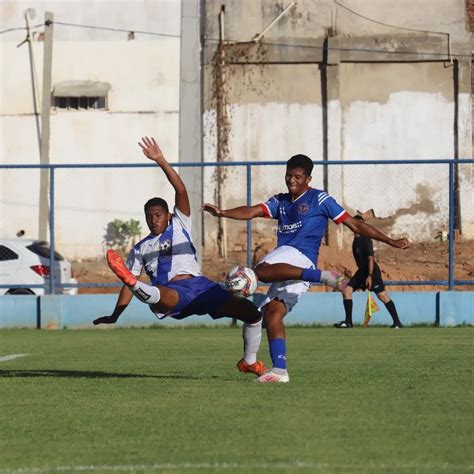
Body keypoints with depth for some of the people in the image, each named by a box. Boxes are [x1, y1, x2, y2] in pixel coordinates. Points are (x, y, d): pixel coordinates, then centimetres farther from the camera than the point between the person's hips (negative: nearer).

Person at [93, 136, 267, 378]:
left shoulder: (180, 225, 17)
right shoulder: (140, 249, 22)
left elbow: (181, 190, 4)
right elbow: (126, 287, 23)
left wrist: (161, 161, -5)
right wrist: (115, 316, 11)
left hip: (199, 285, 1)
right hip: (171, 294, -1)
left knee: (252, 312, -8)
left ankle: (249, 361, 11)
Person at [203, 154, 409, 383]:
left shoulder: (319, 199, 5)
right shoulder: (280, 201, 22)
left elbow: (355, 224, 6)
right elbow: (252, 212, 7)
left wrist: (391, 241, 4)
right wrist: (222, 213, -12)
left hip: (301, 258, -7)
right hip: (286, 267, 7)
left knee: (262, 271, -35)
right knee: (272, 312, -6)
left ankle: (323, 276, -34)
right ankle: (279, 370, -11)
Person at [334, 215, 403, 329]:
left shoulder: (365, 239, -16)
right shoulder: (356, 239, 9)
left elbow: (370, 258, -21)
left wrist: (370, 276, -27)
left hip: (372, 271, -9)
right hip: (361, 271, 9)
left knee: (382, 296, -8)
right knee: (347, 290, -2)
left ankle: (397, 322, -4)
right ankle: (348, 321, 0)